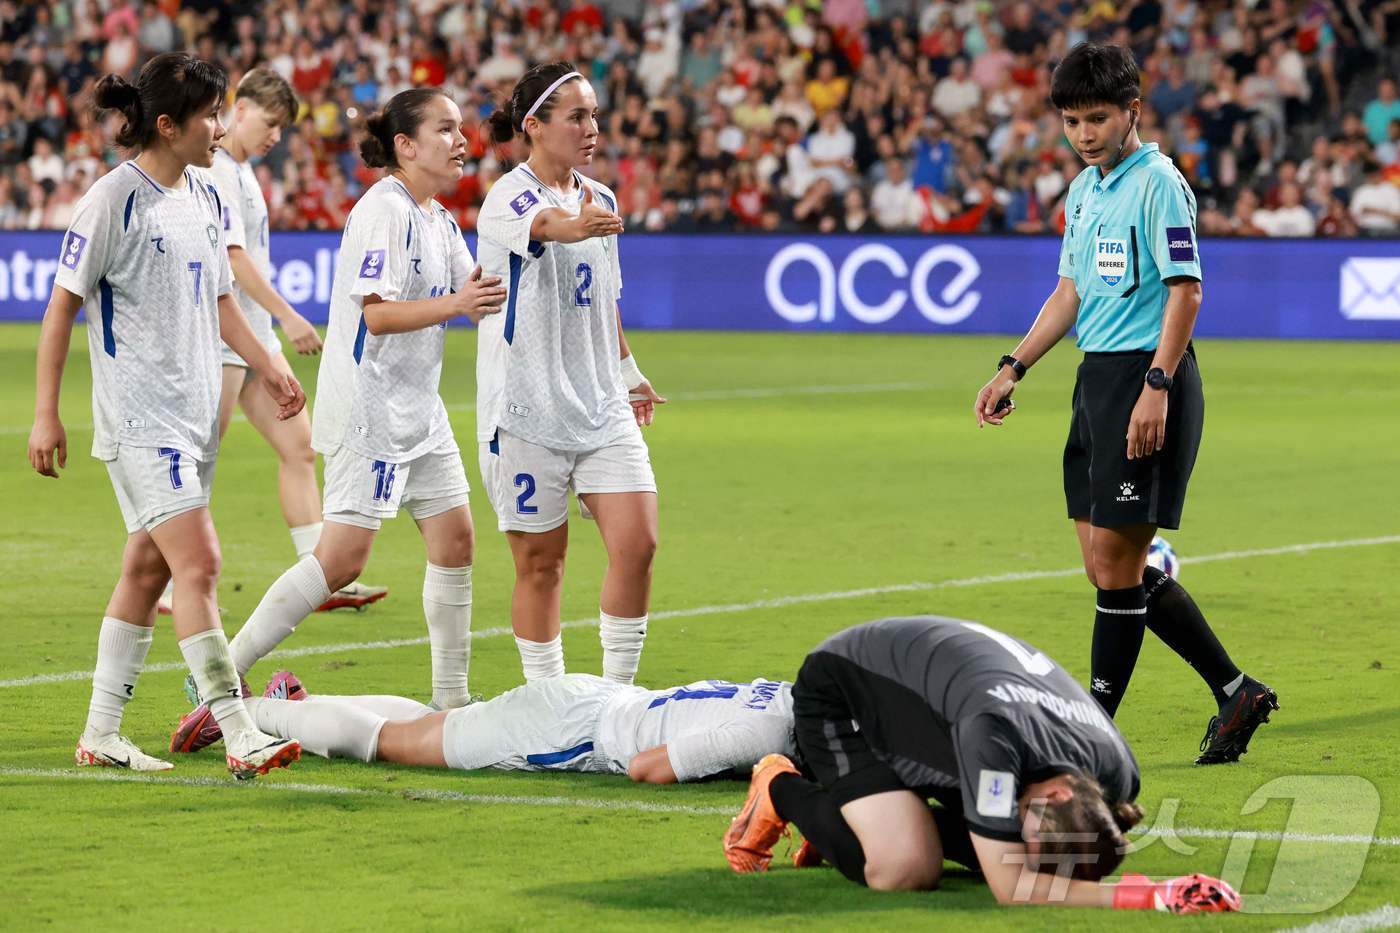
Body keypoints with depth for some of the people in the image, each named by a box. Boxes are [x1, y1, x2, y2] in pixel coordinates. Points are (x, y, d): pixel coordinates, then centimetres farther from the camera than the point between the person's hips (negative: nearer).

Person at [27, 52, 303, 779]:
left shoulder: (203, 195, 12)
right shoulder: (114, 199, -12)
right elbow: (63, 304, -9)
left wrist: (267, 366, 12)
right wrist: (45, 414, -11)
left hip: (195, 413, 8)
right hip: (139, 414, -8)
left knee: (147, 569, 11)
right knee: (198, 562, -15)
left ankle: (101, 734, 19)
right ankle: (239, 738, -17)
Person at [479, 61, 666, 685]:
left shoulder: (600, 200, 11)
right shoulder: (509, 196, -11)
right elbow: (544, 225, -37)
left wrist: (629, 375, 32)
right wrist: (576, 227, -58)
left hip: (602, 410, 6)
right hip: (527, 410, -6)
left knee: (637, 544, -7)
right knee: (540, 562, 2)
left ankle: (616, 691, 5)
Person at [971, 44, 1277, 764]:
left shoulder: (1158, 183, -10)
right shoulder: (1083, 191, 16)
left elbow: (1185, 293, -14)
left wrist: (1156, 388, -21)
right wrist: (1013, 368, 19)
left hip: (1147, 379, -9)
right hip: (1097, 379, 9)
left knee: (1116, 562, -7)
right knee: (1109, 565, 9)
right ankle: (1236, 692, 18)